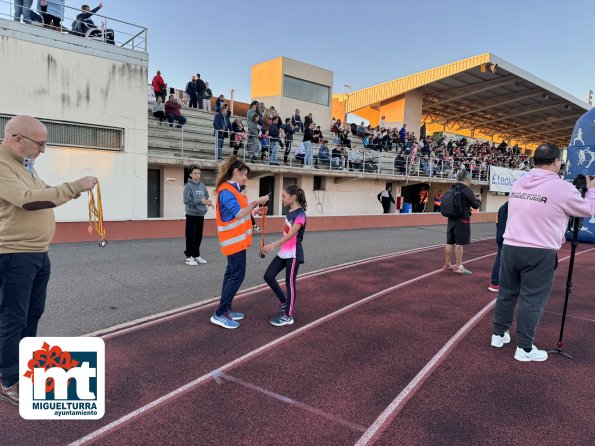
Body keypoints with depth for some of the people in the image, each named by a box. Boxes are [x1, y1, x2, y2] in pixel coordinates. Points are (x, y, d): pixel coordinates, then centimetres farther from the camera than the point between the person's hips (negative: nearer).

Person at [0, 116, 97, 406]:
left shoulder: (25, 164, 12)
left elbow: (42, 194, 19)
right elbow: (29, 200, -29)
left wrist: (70, 192, -1)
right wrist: (75, 186, -26)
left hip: (38, 253, 9)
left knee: (33, 312, 20)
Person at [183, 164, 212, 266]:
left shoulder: (202, 186, 8)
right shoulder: (188, 186, -9)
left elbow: (206, 197, 16)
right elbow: (186, 201, -16)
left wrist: (207, 201, -6)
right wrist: (200, 201, -18)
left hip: (201, 215, 6)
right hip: (192, 215, -6)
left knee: (199, 237, 13)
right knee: (191, 237, -1)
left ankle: (196, 255, 23)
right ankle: (189, 257, 6)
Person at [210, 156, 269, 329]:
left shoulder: (232, 189, 14)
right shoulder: (226, 191, -17)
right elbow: (238, 214, -24)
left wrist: (255, 211, 9)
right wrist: (256, 202, -20)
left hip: (236, 239, 10)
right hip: (234, 240, -10)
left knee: (232, 273, 13)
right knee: (237, 275, -8)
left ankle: (226, 310, 20)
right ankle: (219, 314, -3)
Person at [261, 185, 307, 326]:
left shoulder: (300, 214, -17)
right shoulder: (290, 212, 10)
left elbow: (291, 234, -28)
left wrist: (274, 244, -37)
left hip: (293, 254, -8)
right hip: (283, 252, 8)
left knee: (290, 283, -1)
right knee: (268, 276, 5)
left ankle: (288, 316, 10)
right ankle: (283, 302, 23)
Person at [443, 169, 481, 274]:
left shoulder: (452, 189, 9)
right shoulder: (466, 190, -11)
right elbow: (475, 205, -8)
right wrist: (478, 201, 14)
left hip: (451, 218, 7)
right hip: (462, 220, -7)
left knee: (450, 242, 11)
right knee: (459, 243, -3)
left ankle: (447, 264, 19)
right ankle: (458, 266, 0)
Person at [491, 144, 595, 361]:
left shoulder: (518, 183, 7)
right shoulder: (562, 187, -10)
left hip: (510, 247, 6)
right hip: (539, 253, -5)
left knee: (506, 293, 16)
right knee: (532, 300, 4)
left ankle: (499, 335, 28)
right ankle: (525, 348, 13)